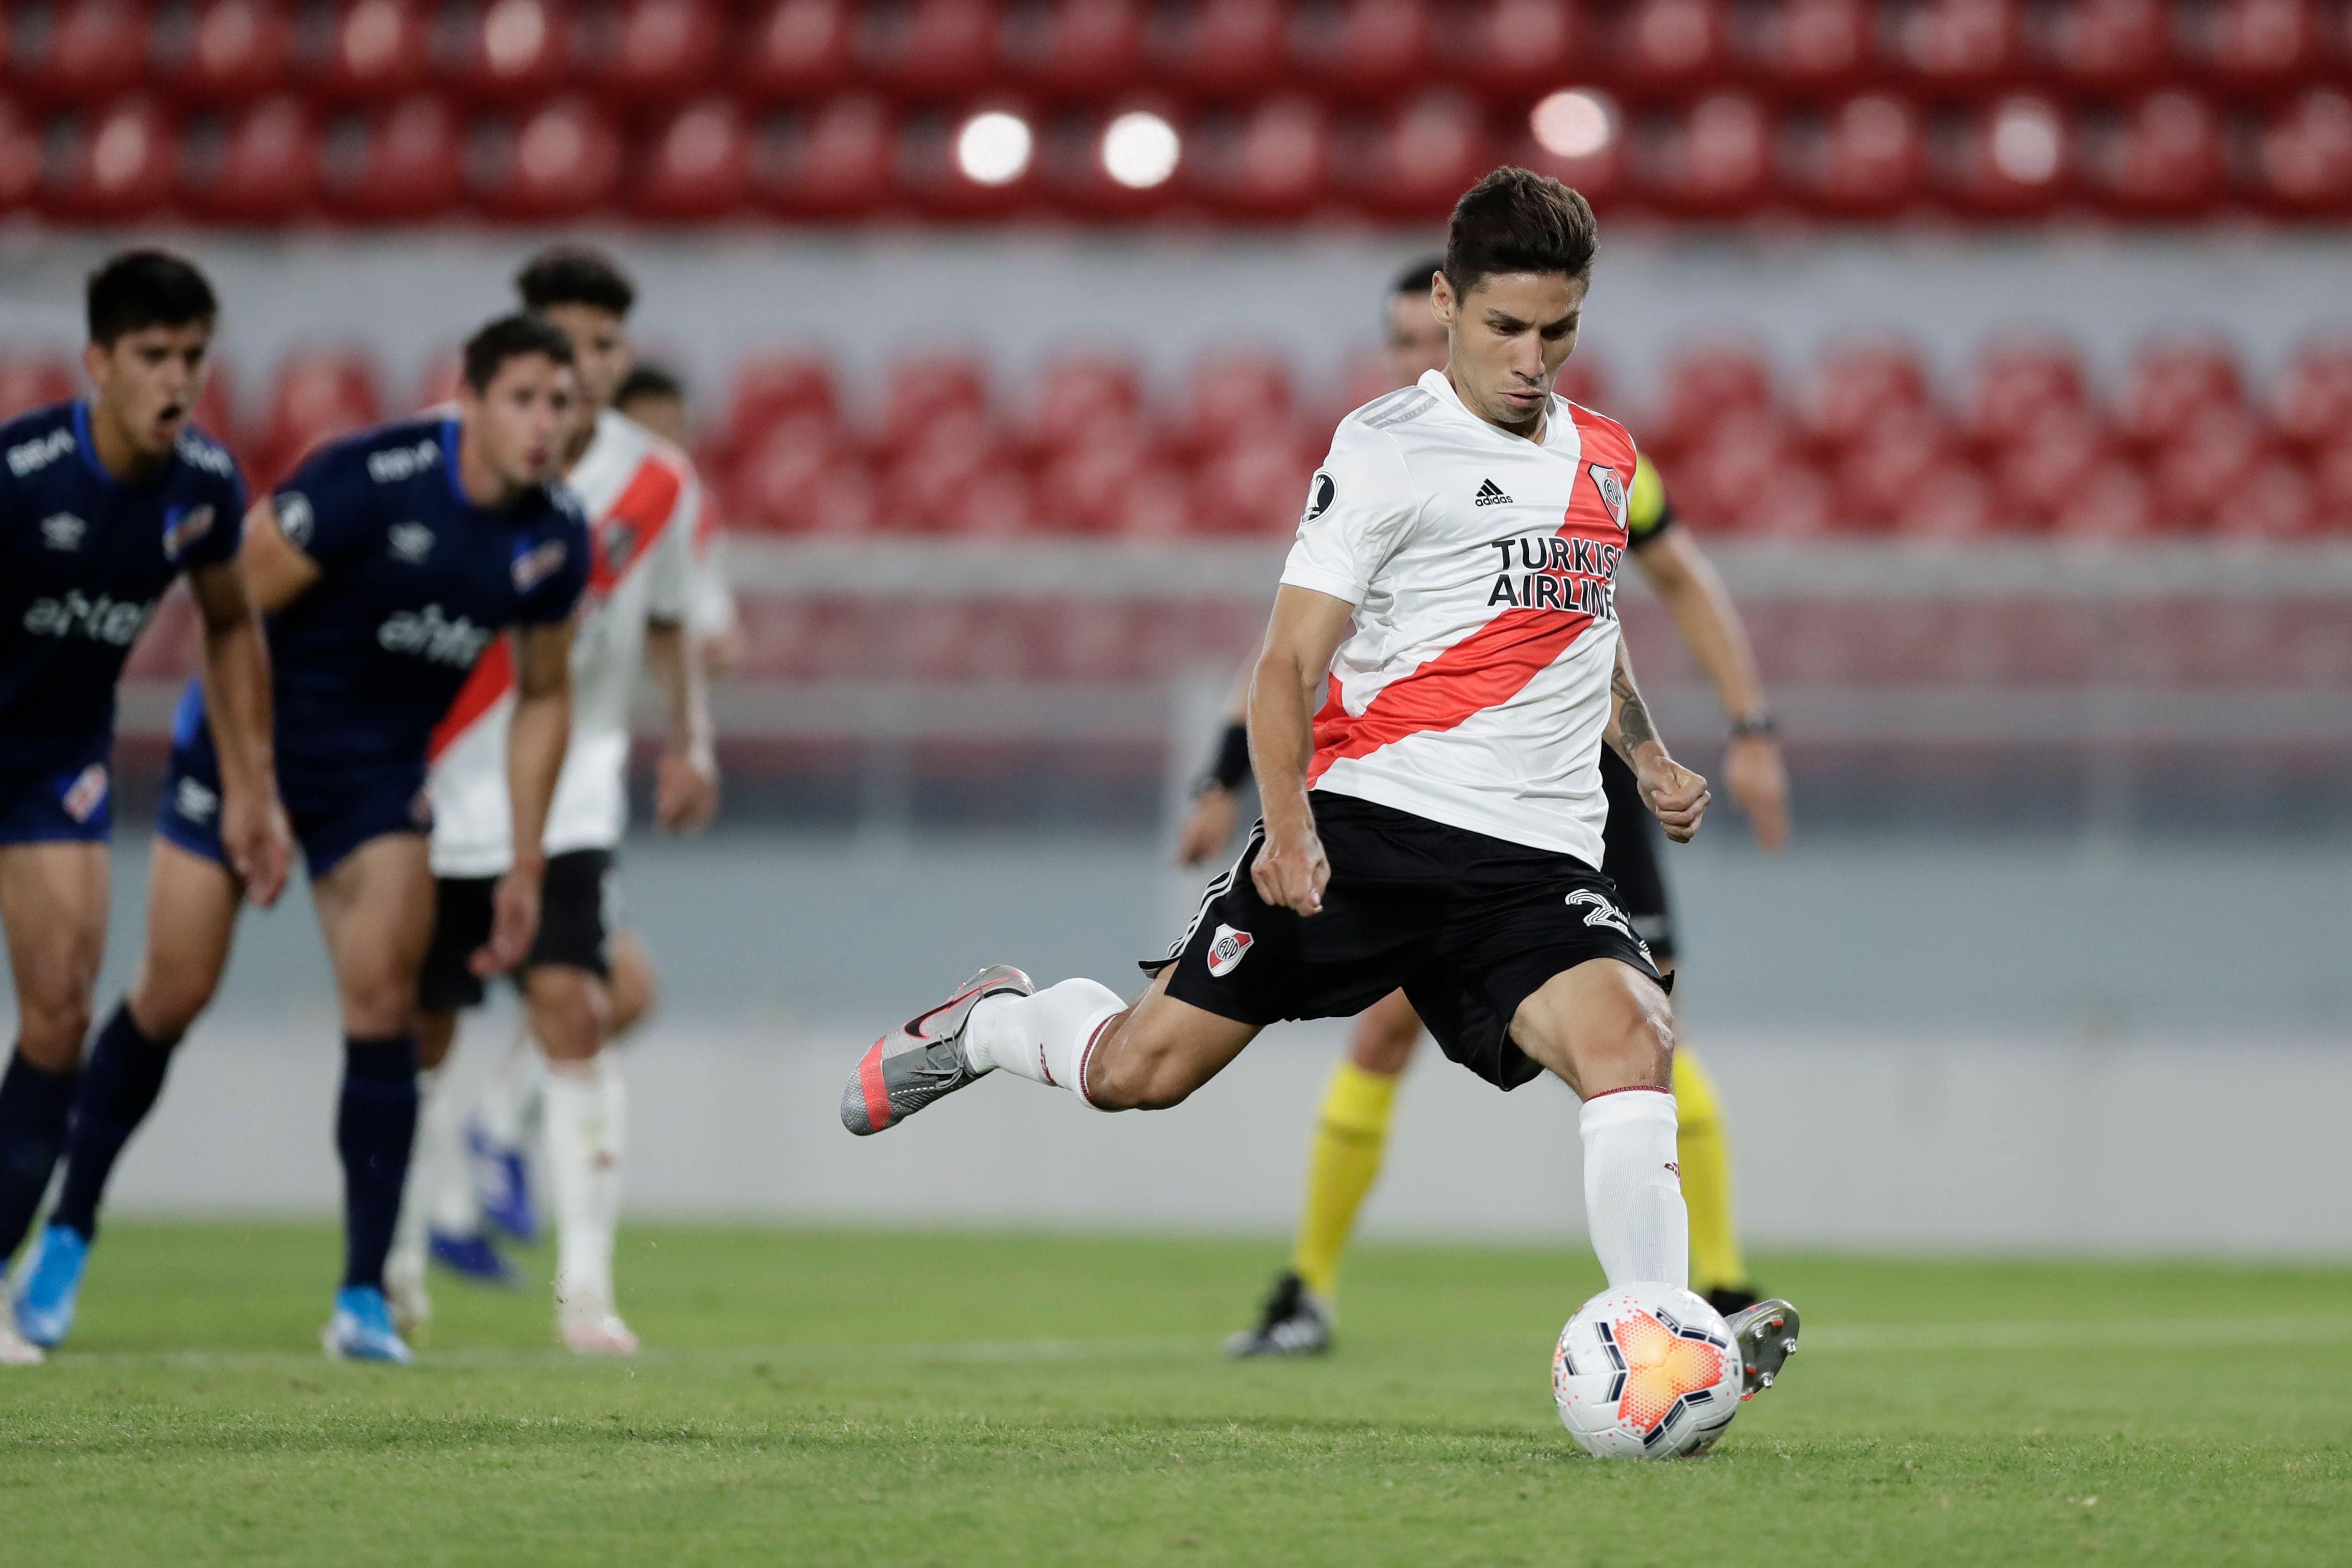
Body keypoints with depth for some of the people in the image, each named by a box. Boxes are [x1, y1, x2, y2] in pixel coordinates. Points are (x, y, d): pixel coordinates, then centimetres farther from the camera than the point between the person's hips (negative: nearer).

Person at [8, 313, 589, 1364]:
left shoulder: (556, 538, -6)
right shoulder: (370, 480, -24)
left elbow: (543, 696, 8)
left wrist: (525, 864, 6)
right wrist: (246, 787, -14)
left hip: (380, 771, 4)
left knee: (382, 1003, -11)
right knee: (172, 994, 0)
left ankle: (364, 1299, -5)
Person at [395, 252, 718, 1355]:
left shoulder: (660, 484, -1)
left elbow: (665, 624, 16)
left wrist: (691, 743, 4)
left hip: (567, 795, 0)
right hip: (439, 783, 0)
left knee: (572, 1011, -15)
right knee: (417, 1031, 8)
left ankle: (586, 1289, -15)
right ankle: (400, 1251, 30)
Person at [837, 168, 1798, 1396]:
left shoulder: (1604, 456, 17)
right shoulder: (1387, 449, -3)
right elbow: (1289, 664, -7)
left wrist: (1647, 760, 20)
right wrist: (1288, 824, -21)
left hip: (1536, 857, 4)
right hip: (1364, 822, -4)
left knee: (1627, 1037, -25)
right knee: (1140, 1069, -4)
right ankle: (990, 1025, 30)